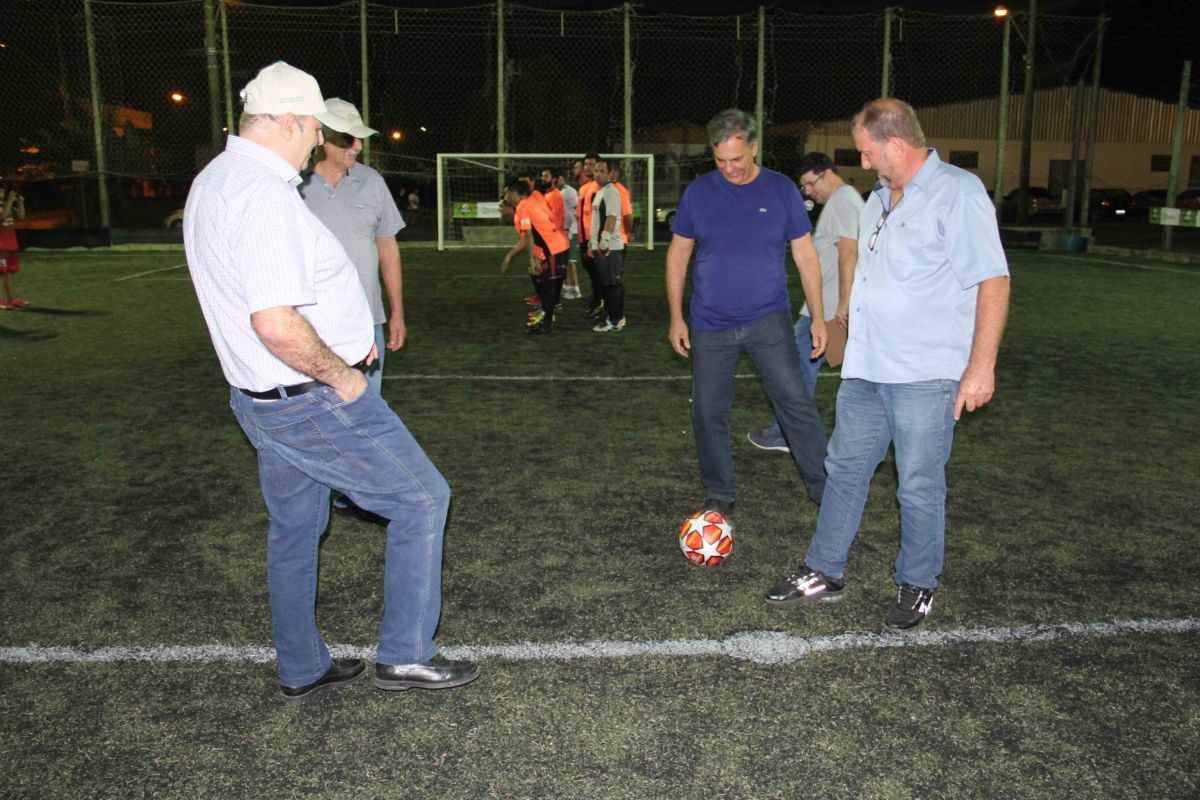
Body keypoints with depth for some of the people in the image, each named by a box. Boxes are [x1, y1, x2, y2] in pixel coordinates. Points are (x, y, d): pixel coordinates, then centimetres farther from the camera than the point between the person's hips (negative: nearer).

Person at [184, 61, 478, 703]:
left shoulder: (214, 180, 10)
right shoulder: (263, 194, -24)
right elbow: (276, 324, -34)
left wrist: (338, 341, 17)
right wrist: (340, 374, -18)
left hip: (260, 397, 10)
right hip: (314, 403, -10)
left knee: (294, 530, 20)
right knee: (422, 498, 3)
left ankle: (302, 671, 35)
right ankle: (405, 656, 13)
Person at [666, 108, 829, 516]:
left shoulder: (782, 190, -2)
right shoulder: (698, 192, -1)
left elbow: (805, 254, 3)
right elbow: (678, 255, 6)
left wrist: (818, 317, 0)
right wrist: (676, 317, 2)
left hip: (768, 319, -1)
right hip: (710, 325, 1)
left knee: (796, 402, -6)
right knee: (709, 413, 6)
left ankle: (826, 487, 7)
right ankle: (720, 495, 23)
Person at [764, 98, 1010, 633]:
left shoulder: (958, 193, -11)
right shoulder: (880, 198, 15)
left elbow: (992, 281, -15)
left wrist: (981, 366, -19)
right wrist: (842, 322, 26)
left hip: (924, 374, -8)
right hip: (865, 368, 8)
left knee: (920, 486, 3)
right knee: (844, 468, 13)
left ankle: (917, 586, 22)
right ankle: (824, 573, 25)